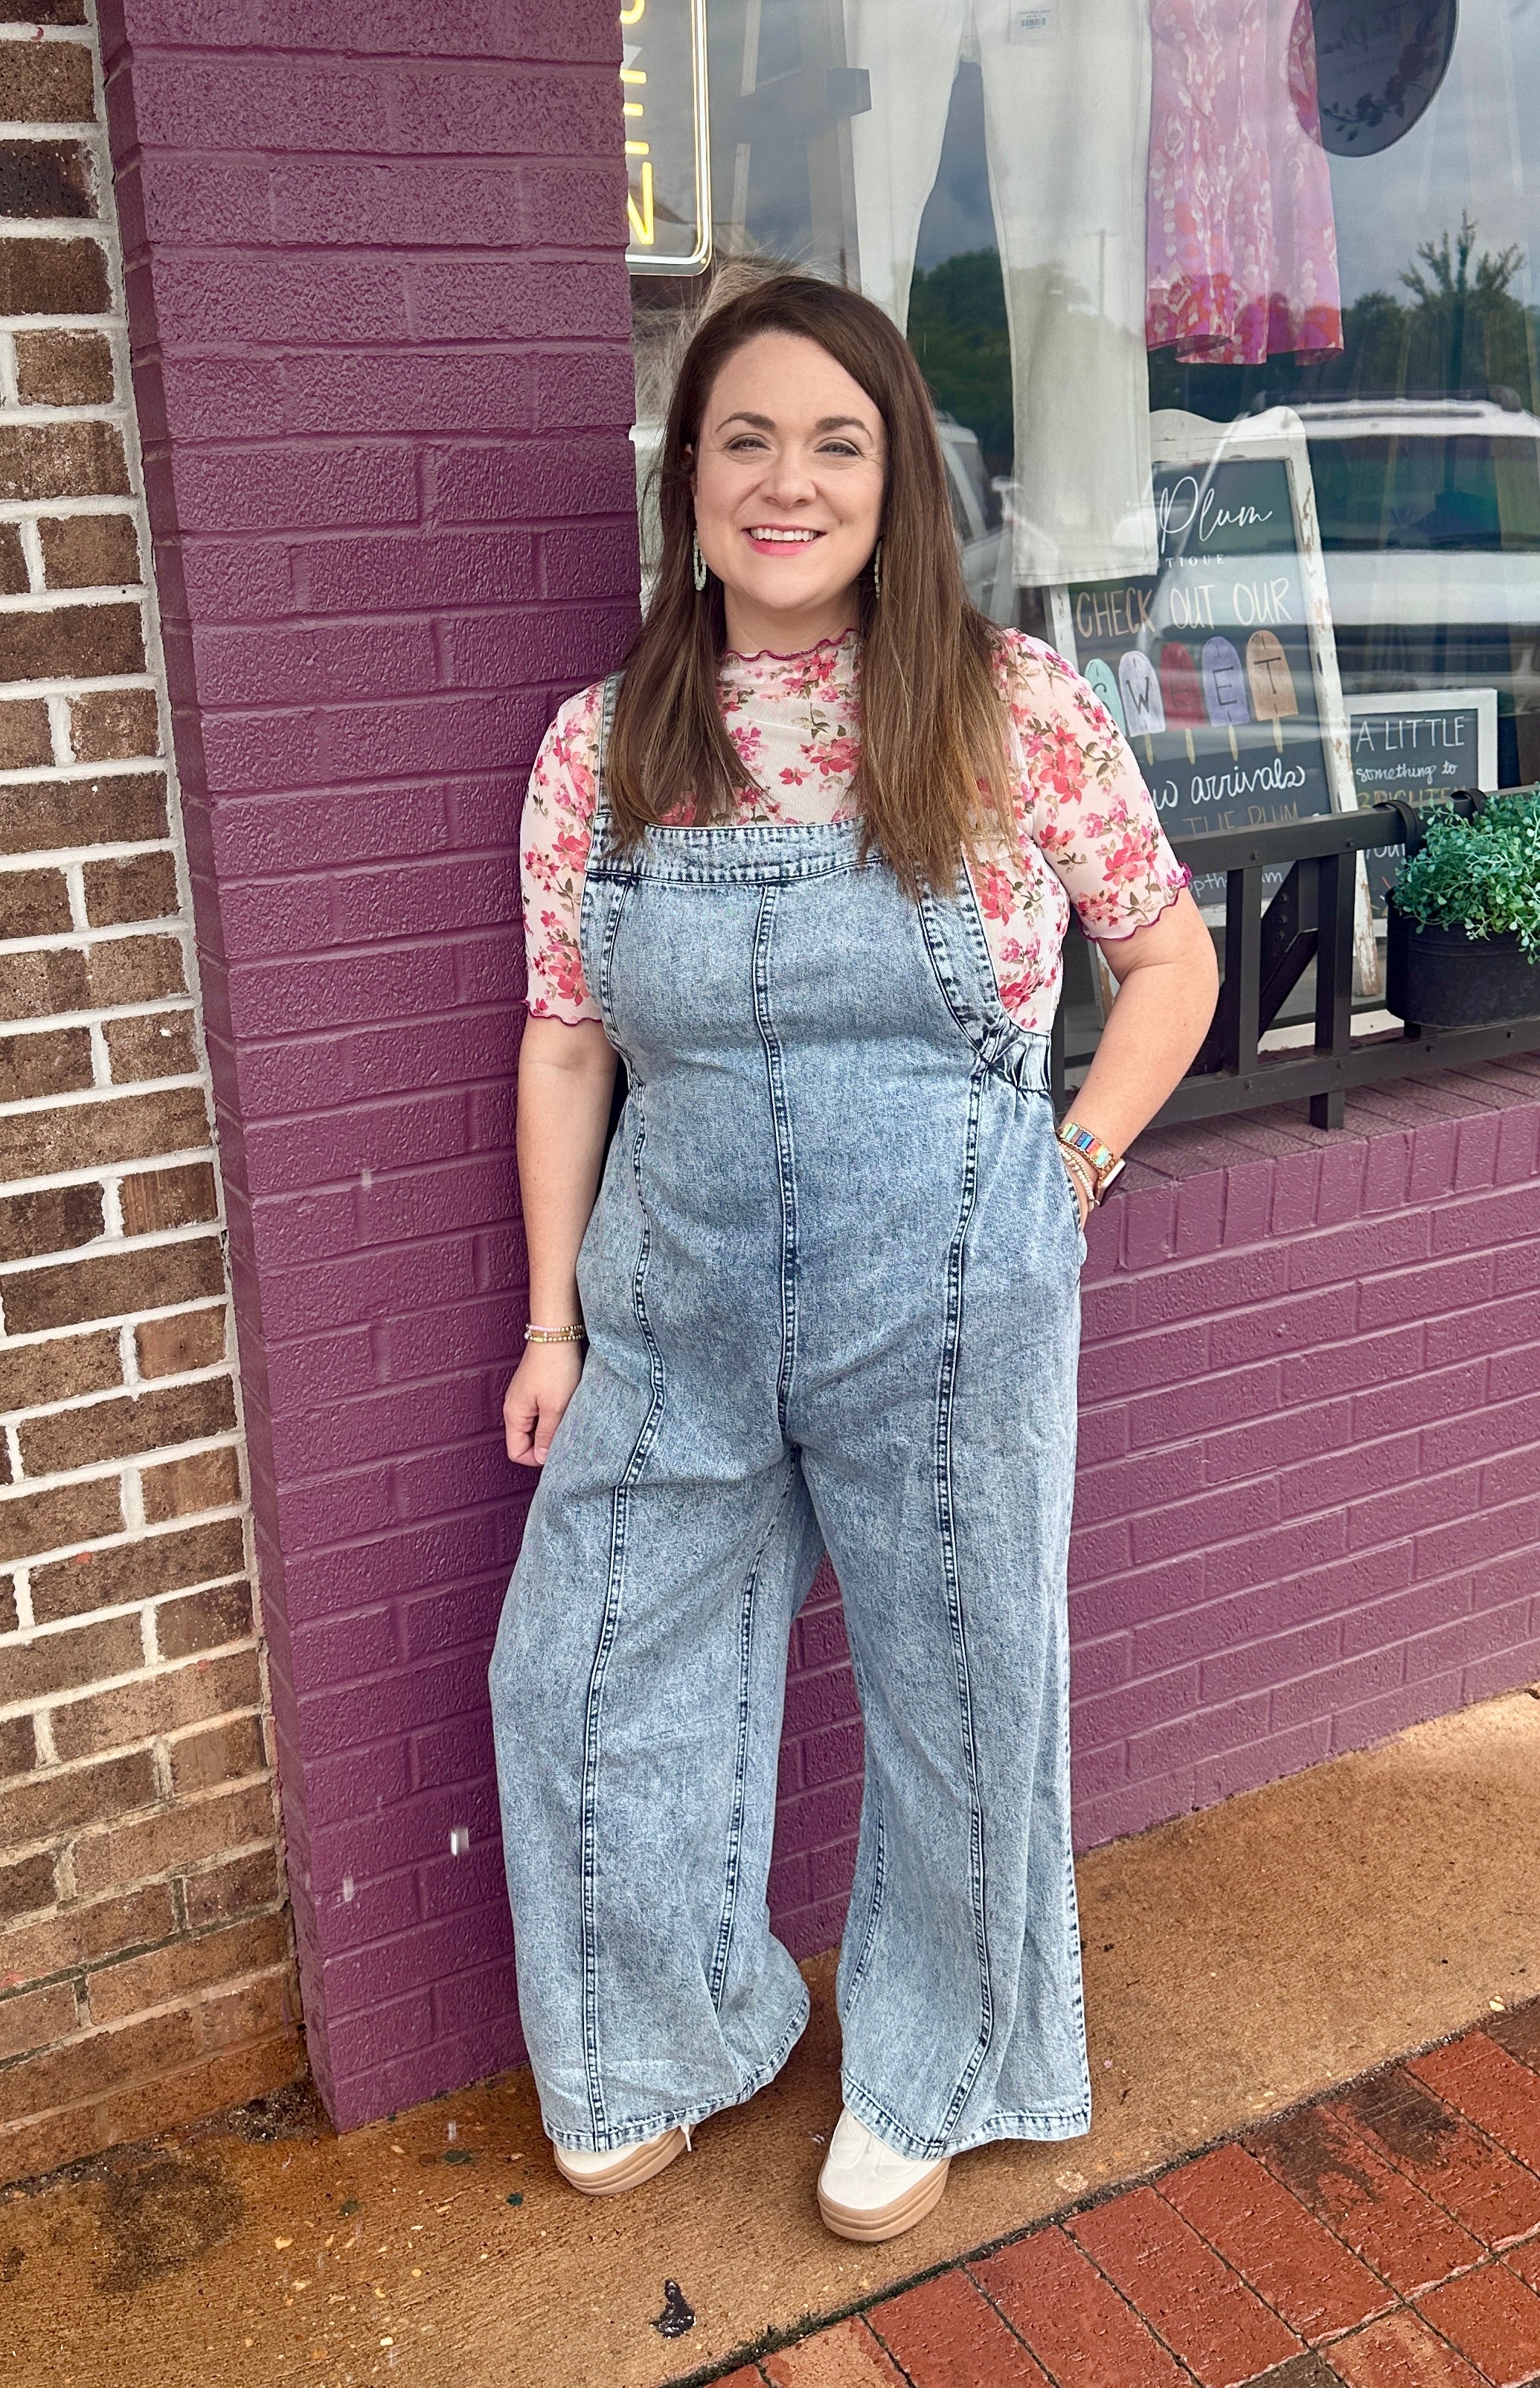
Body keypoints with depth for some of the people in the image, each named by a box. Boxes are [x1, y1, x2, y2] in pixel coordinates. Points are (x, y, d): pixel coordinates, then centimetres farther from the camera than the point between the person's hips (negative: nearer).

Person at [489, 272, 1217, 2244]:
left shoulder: (1012, 711, -8)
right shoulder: (600, 747, -1)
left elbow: (1170, 954, 3)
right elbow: (564, 1045, 4)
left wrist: (1070, 1172, -5)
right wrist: (553, 1320, 5)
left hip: (954, 1312, -2)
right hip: (676, 1317, 3)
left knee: (957, 1696, 14)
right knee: (580, 1684, 12)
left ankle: (927, 2078, 43)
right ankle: (679, 2044, 42)